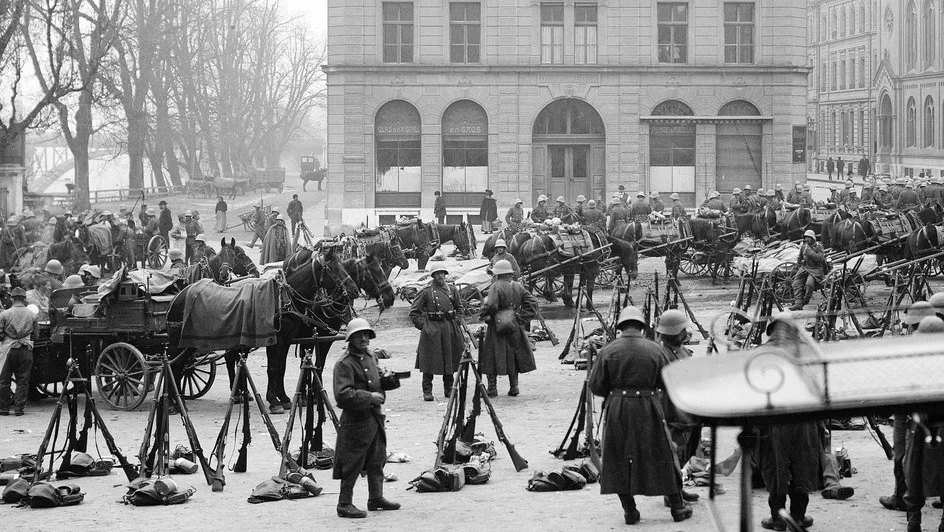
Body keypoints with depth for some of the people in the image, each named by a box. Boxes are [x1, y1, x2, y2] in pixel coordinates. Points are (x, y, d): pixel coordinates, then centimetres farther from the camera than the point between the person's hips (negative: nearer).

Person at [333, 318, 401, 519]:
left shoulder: (370, 356, 12)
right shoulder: (344, 364, -17)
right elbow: (342, 395, -24)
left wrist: (387, 381, 3)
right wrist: (369, 397, -24)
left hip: (374, 416, 9)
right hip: (355, 420, -9)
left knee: (377, 460, 16)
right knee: (352, 464, -4)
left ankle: (376, 498, 28)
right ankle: (344, 504, 5)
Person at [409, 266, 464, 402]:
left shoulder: (452, 290, 9)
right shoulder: (427, 292, -4)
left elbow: (459, 308, 23)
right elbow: (414, 312, 0)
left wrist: (455, 322, 12)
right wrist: (423, 325, -6)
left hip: (450, 328, 4)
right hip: (432, 328, -4)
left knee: (450, 359, 8)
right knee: (429, 361, -5)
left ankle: (449, 389, 20)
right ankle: (427, 392, -1)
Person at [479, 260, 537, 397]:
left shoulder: (496, 287, -12)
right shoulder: (518, 287, 4)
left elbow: (490, 306, -25)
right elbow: (532, 303, 2)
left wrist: (485, 317, -7)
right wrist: (522, 319, 2)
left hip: (497, 329, -5)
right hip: (515, 328, 5)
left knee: (492, 358, 5)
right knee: (514, 358, 16)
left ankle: (492, 388, 4)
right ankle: (514, 387, 15)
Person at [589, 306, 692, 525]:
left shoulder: (608, 351, -5)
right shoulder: (654, 350, -5)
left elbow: (595, 386, -3)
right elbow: (665, 383, 2)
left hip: (617, 411, 0)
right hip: (648, 410, 0)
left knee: (620, 459, 10)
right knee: (662, 456, 11)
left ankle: (629, 510, 9)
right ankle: (677, 506, 18)